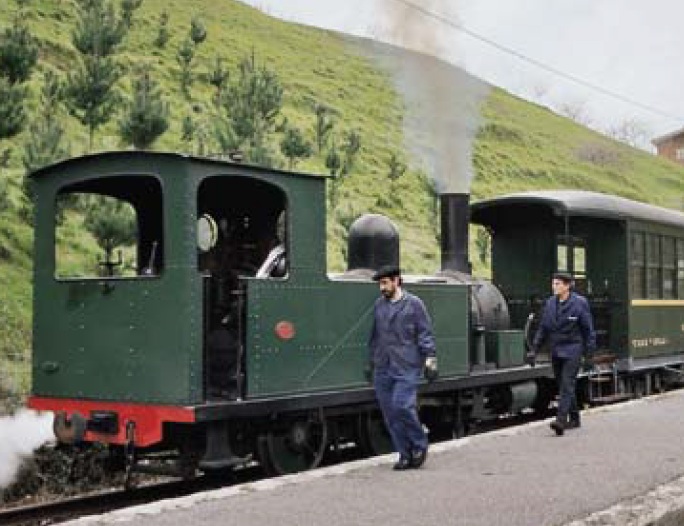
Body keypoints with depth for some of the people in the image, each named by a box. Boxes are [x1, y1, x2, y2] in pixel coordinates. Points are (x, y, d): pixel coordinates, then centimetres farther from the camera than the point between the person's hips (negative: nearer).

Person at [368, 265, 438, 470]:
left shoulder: (414, 304, -1)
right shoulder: (379, 305, 13)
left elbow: (425, 334, -2)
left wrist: (430, 360, -9)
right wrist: (372, 361, 21)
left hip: (406, 368, -5)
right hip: (382, 369, 5)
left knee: (402, 406, -15)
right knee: (390, 413, 3)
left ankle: (419, 445, 7)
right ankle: (405, 455, 13)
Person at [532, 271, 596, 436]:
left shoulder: (579, 303, -7)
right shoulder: (550, 303, 8)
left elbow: (588, 329, -4)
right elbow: (543, 327, 13)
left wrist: (590, 352, -6)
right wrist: (535, 347, 6)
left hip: (572, 350, -6)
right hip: (556, 351, 6)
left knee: (567, 385, -14)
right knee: (562, 385, 12)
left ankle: (561, 420, -22)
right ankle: (574, 418, 26)